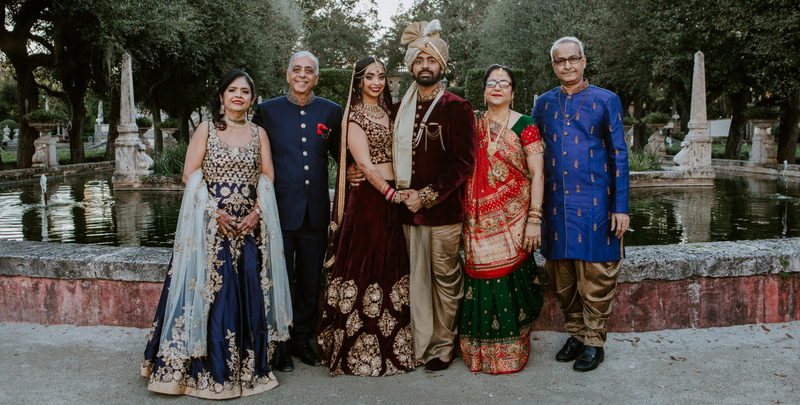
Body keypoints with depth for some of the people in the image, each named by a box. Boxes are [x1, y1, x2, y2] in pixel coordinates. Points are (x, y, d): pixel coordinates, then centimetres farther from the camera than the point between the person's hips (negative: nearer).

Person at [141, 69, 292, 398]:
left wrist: (257, 213, -9)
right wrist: (215, 212, -12)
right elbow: (190, 176, -2)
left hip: (250, 225, 2)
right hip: (209, 226, -2)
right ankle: (206, 371, 8)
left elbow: (267, 178, 6)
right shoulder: (207, 129, 4)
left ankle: (248, 368, 13)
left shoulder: (259, 134, 12)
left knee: (249, 294, 1)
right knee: (208, 293, -4)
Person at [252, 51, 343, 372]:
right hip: (280, 210, -2)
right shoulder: (267, 111, 3)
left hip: (316, 212, 2)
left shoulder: (331, 111, 7)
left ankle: (302, 340, 28)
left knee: (311, 282, 11)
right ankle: (278, 346, 20)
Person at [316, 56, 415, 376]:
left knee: (391, 266, 9)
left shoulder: (387, 114, 17)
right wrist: (391, 193, -14)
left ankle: (392, 344, 20)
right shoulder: (354, 116, -5)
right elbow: (365, 163, -13)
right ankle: (359, 350, 10)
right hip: (366, 198, -7)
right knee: (364, 266, -2)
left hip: (391, 197, 7)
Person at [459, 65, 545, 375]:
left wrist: (534, 219, -12)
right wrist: (463, 214, 8)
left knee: (510, 278, -2)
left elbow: (537, 175, -5)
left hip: (512, 220, -3)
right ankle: (479, 352, 17)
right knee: (480, 276, 3)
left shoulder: (525, 126, -1)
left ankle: (511, 352, 15)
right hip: (478, 220, 3)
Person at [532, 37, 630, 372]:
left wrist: (621, 207, -5)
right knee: (562, 279, 9)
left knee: (595, 277, 2)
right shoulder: (543, 104, 11)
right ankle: (574, 334, 26)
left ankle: (593, 343, 16)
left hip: (594, 203, -3)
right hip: (555, 205, 3)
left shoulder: (606, 101, 2)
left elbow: (619, 156, 1)